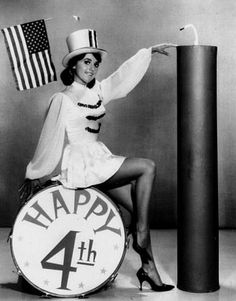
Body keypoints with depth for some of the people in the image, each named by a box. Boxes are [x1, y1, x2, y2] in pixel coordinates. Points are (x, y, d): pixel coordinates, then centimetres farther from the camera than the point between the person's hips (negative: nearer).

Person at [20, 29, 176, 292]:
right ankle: (140, 235, -8)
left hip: (98, 161, 8)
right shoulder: (62, 100, -8)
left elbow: (125, 75, 17)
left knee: (138, 207, -1)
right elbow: (49, 141, -6)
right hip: (78, 163, -8)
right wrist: (35, 176, 0)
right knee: (147, 167, -14)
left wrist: (150, 51, 14)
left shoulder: (97, 91, 13)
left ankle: (148, 268, 5)